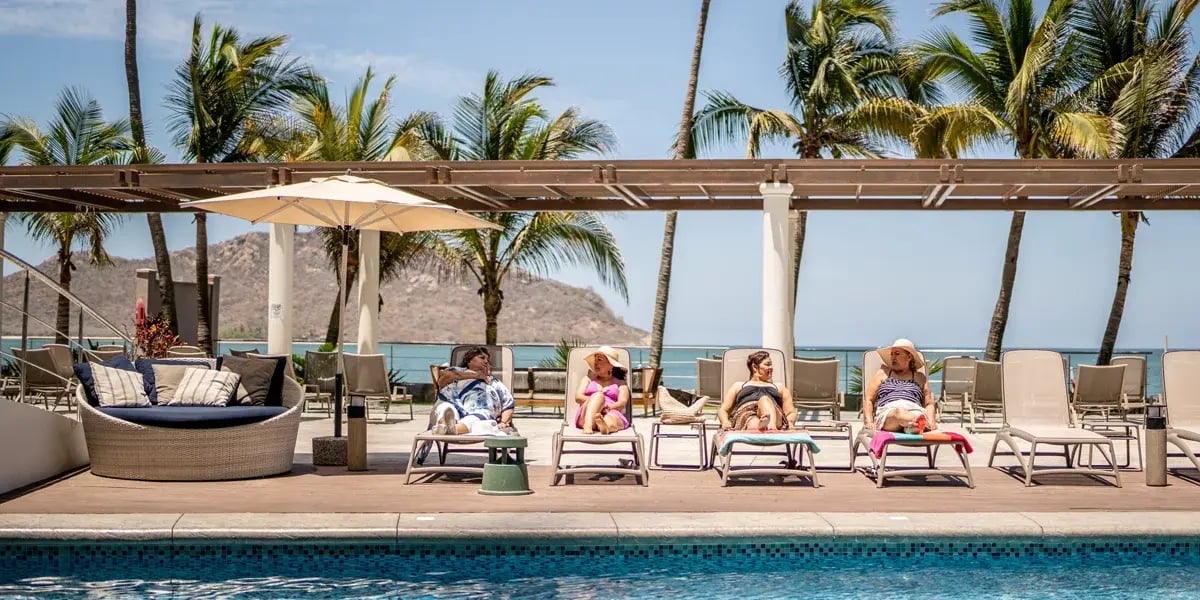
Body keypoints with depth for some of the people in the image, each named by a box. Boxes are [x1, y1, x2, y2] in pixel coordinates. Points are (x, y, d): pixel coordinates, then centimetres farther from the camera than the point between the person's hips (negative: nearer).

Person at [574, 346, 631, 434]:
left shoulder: (620, 383, 26)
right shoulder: (588, 379, 30)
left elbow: (622, 403, 6)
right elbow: (578, 397, 12)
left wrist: (609, 406, -18)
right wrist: (596, 400, -10)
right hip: (586, 416, 1)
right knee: (597, 395, -32)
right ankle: (588, 426, -61)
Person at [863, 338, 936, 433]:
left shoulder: (920, 377, 28)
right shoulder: (882, 374, 25)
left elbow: (929, 404, 20)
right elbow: (868, 400, 17)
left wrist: (931, 422, -2)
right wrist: (869, 422, -1)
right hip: (887, 412, -2)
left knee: (919, 415, -40)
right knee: (899, 412, -43)